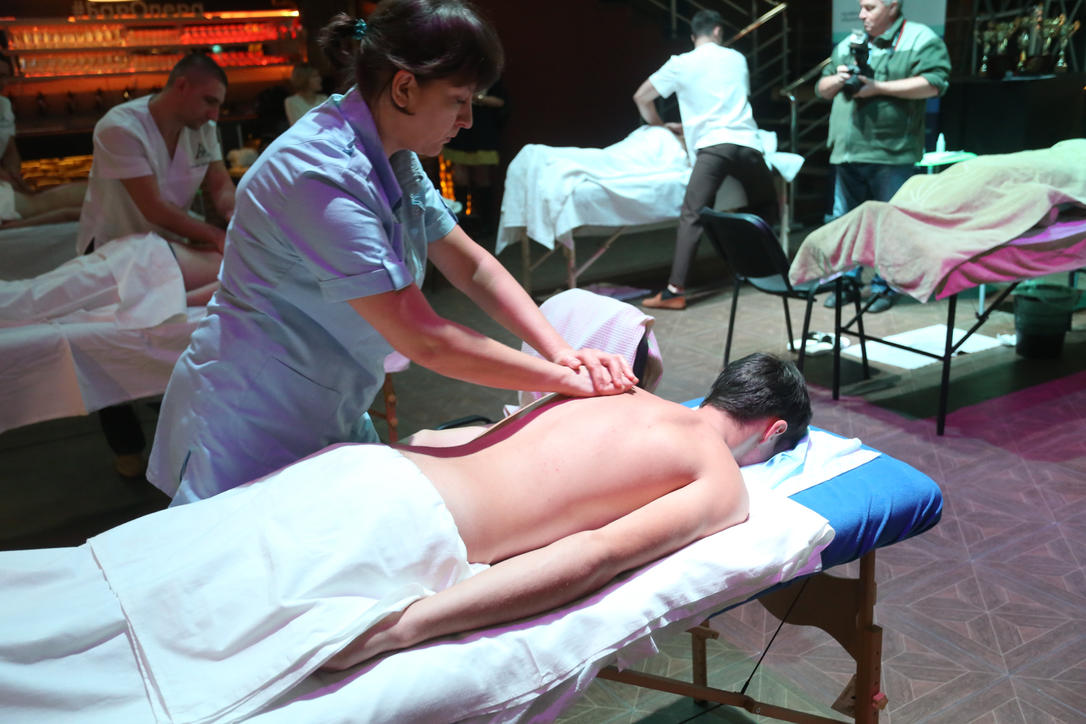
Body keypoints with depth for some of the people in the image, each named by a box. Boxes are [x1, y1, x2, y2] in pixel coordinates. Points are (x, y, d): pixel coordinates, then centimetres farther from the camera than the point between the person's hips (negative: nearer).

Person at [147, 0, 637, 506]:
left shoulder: (394, 160, 1)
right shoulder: (319, 175, -28)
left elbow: (472, 266, 2)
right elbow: (423, 341, -29)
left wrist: (564, 353, -11)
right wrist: (564, 379, -21)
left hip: (332, 420, 8)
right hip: (254, 434, -8)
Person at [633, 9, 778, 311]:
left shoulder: (680, 64, 10)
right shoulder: (737, 59, 18)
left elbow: (641, 98, 14)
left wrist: (662, 126, 30)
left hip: (711, 146, -3)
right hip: (746, 143, 3)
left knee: (692, 216, -11)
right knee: (765, 210, 22)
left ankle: (675, 291, -21)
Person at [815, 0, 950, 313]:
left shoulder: (921, 39, -2)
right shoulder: (848, 45, 18)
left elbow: (933, 84, -14)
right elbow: (821, 89, 22)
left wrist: (878, 87, -15)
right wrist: (837, 79, -1)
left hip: (890, 154, -6)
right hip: (848, 152, 6)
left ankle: (885, 287, 12)